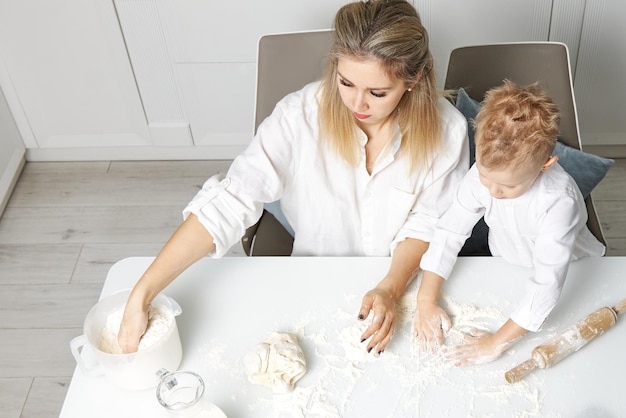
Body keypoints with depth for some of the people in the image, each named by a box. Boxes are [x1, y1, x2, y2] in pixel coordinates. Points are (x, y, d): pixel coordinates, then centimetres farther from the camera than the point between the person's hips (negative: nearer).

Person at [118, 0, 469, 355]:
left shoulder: (445, 129, -19)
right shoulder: (301, 116, -24)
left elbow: (427, 223, -8)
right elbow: (227, 205, -29)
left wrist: (391, 290, -25)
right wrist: (142, 296, -35)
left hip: (408, 278, 1)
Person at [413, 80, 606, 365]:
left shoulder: (558, 202, -40)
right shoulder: (483, 174, -27)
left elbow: (547, 284, -43)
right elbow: (449, 232, -22)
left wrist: (497, 342, -44)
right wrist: (426, 302, -29)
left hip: (570, 271, -1)